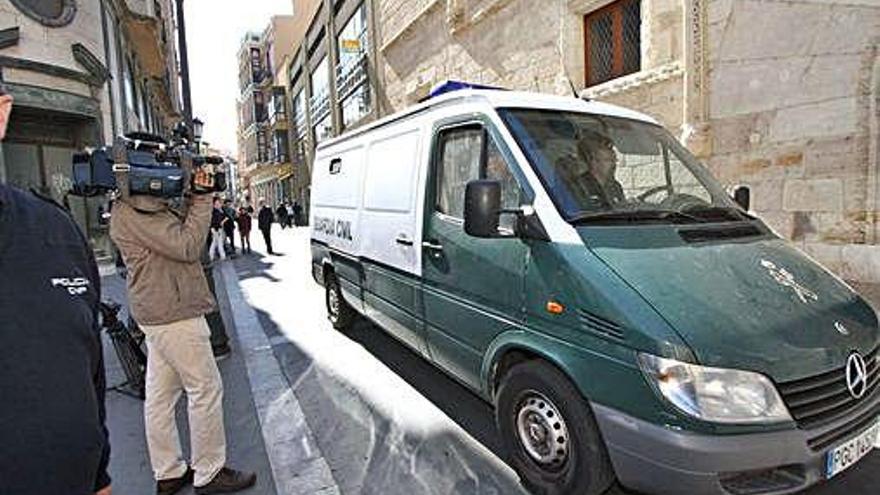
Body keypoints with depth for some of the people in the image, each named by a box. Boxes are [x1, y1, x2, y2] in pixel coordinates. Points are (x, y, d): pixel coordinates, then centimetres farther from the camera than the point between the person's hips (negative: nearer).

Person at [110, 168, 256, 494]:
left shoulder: (149, 207, 13)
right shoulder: (132, 213, -17)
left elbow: (181, 234, 15)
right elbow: (187, 248, -21)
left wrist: (194, 203, 2)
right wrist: (202, 200, -15)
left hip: (158, 314, 10)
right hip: (174, 315, -10)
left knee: (161, 393, 14)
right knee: (206, 389, -1)